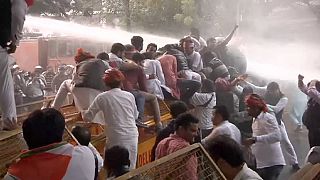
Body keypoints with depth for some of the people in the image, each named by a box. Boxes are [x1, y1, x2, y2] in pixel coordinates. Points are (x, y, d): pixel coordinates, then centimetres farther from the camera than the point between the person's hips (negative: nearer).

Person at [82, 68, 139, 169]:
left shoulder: (102, 98, -3)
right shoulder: (130, 96, 4)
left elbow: (87, 118, 2)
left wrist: (83, 112, 23)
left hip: (116, 139, -3)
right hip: (132, 137, 3)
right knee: (130, 169, 13)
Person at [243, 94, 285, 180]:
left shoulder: (268, 118, -13)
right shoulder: (255, 120, 14)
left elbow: (277, 136, -28)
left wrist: (255, 139, -33)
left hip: (272, 164, -8)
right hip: (260, 164, 9)